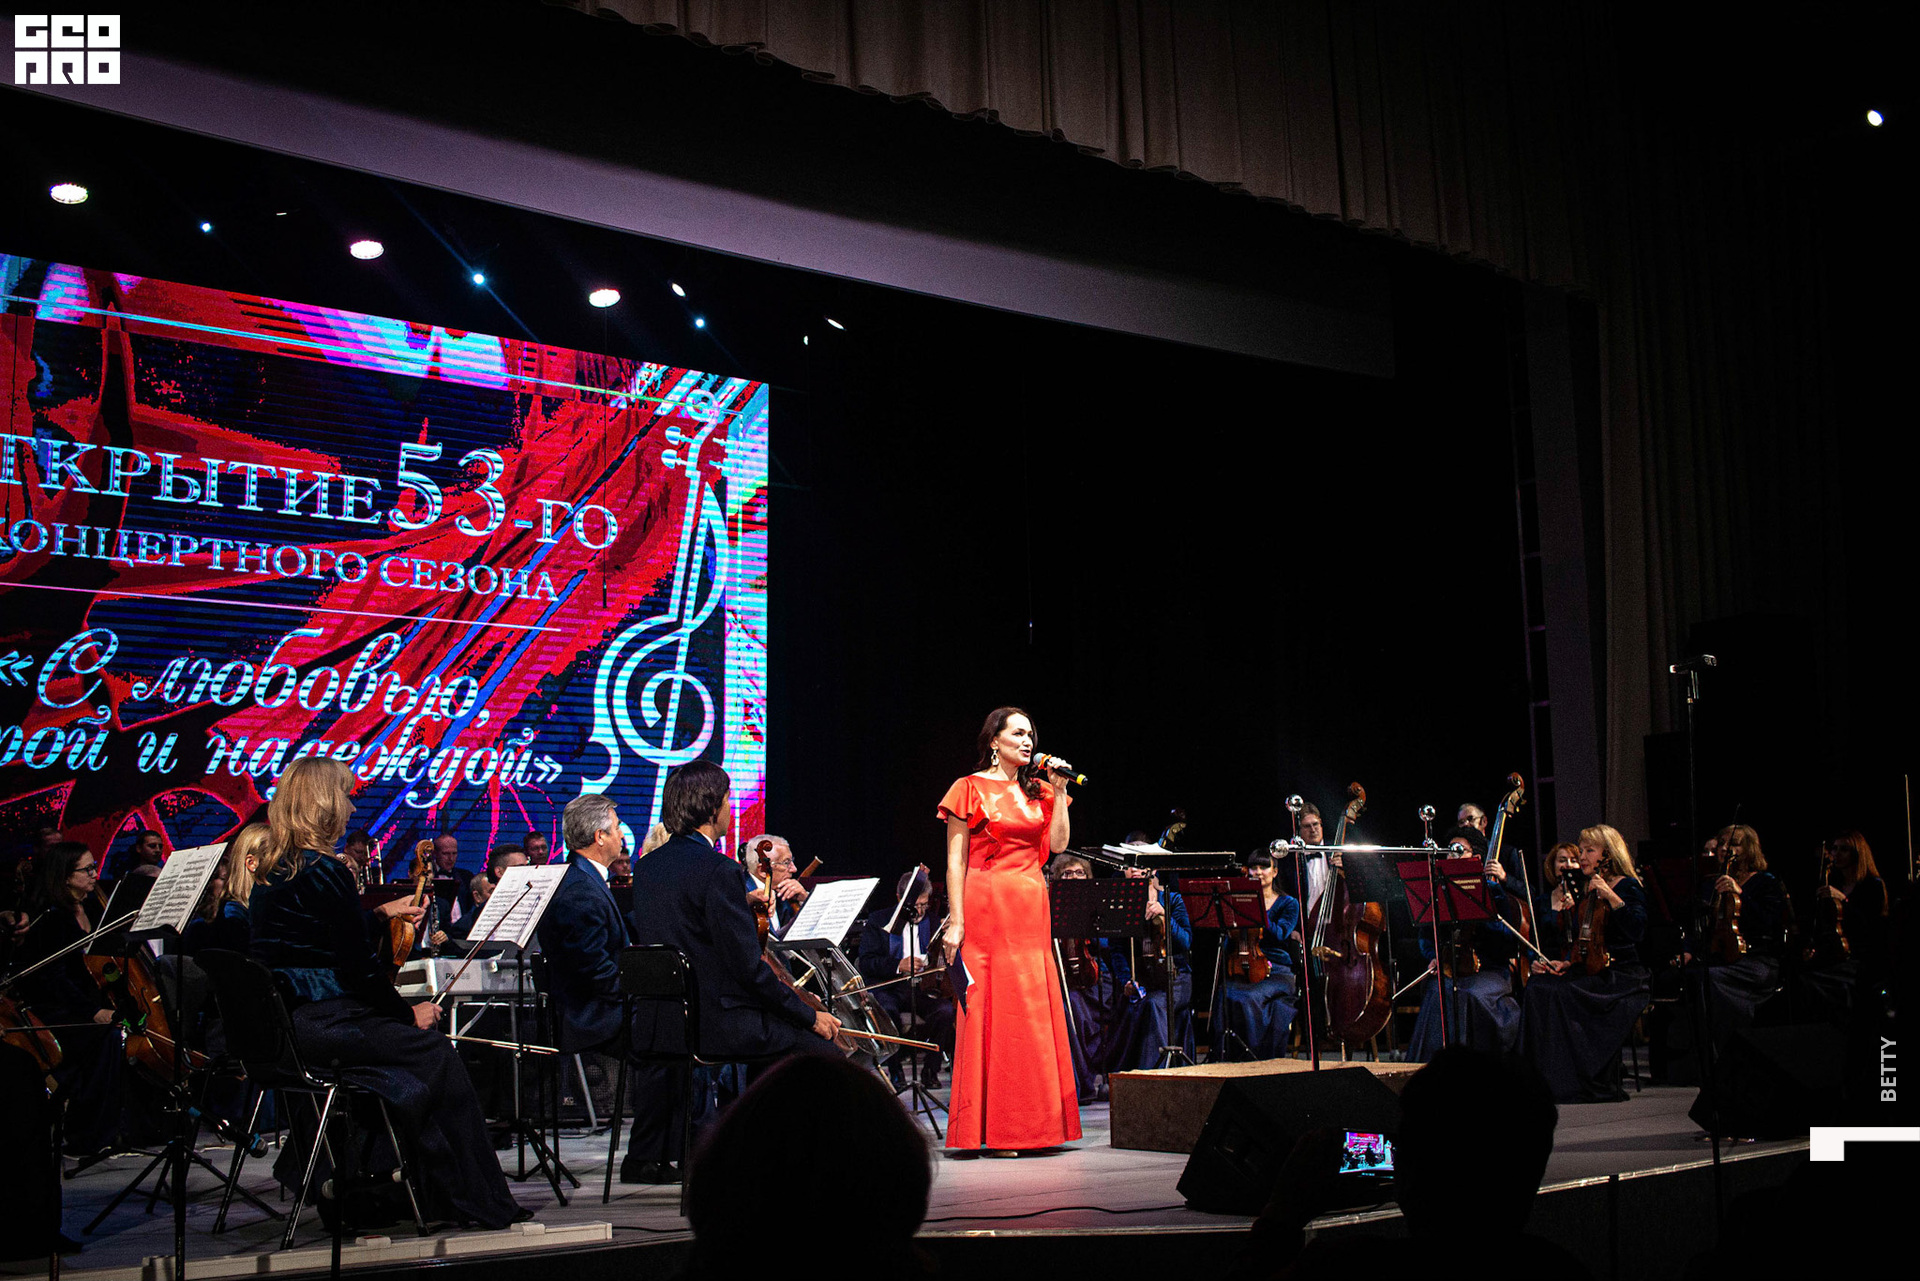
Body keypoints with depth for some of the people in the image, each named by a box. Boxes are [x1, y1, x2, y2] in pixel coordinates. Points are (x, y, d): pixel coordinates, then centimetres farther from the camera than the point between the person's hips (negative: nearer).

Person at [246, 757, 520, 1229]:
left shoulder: (270, 872, 12)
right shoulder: (326, 871, -15)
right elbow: (359, 967, -15)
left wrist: (379, 914, 31)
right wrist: (409, 1012, -3)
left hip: (278, 1025, 9)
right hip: (320, 1026, -9)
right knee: (435, 1052, 1)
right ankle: (475, 1202, 4)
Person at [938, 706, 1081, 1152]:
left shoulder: (1039, 791, 15)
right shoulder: (971, 789, 0)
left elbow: (1058, 843, 2)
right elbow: (955, 861, -4)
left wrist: (1059, 793, -2)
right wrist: (955, 921, -10)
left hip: (1032, 910, 5)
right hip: (986, 906, -5)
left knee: (1035, 1011, 4)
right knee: (990, 1011, -5)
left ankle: (1033, 1122, 11)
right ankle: (992, 1127, 0)